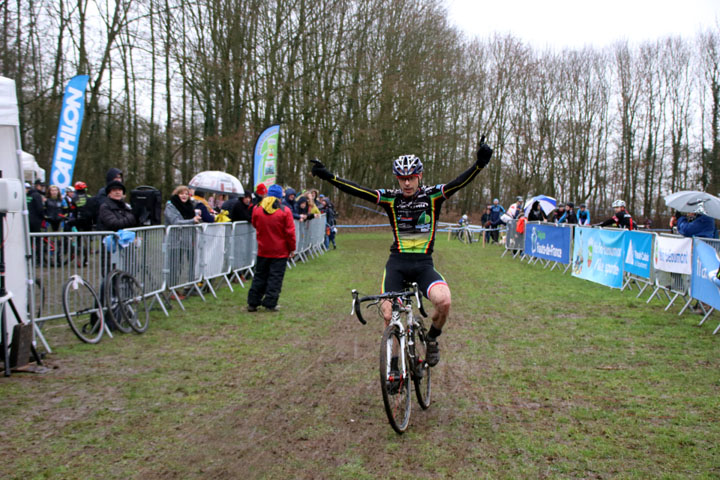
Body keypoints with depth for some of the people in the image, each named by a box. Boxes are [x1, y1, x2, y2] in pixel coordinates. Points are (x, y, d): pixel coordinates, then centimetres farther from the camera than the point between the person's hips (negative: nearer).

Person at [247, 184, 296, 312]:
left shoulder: (257, 209, -3)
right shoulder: (285, 211, -12)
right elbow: (290, 232, -9)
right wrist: (292, 248, 2)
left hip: (263, 250, 3)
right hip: (280, 251, -3)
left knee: (259, 276, 13)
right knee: (275, 278, 4)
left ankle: (252, 303, 14)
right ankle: (270, 304, 3)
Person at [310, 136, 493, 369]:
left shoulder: (433, 196, -2)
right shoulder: (391, 198, 0)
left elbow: (459, 183, -17)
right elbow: (358, 191, -10)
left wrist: (479, 164, -36)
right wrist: (328, 176, -22)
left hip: (424, 264, -1)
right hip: (397, 263, 1)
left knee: (444, 301, -27)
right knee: (389, 315, -9)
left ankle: (432, 339, 4)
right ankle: (392, 363, 15)